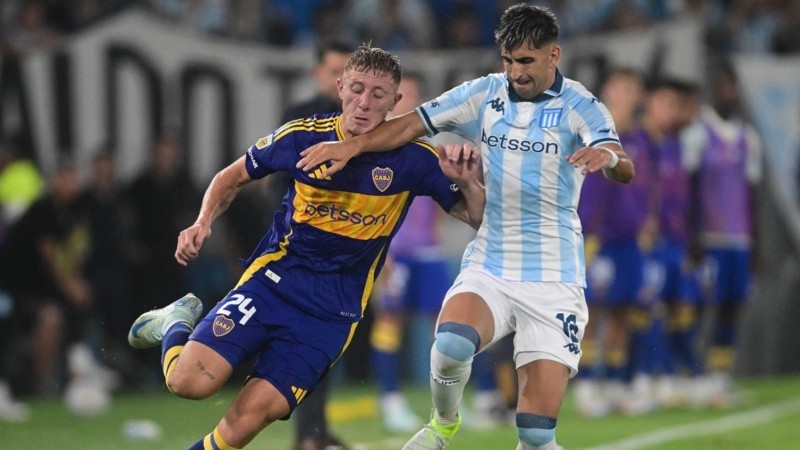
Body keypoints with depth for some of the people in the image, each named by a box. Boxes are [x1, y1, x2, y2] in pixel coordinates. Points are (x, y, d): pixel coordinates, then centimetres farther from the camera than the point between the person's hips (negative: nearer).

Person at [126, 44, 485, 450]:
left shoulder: (413, 158, -7)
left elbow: (476, 217, -2)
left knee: (249, 416, -15)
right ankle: (176, 323, 18)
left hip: (334, 311, 0)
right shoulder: (302, 137, -4)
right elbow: (233, 177, 13)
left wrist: (466, 181, -23)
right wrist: (203, 224, -5)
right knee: (189, 382, -17)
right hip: (273, 278, 1)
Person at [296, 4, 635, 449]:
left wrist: (608, 155, -47)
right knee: (452, 344, -31)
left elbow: (625, 169, -23)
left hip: (553, 281, -2)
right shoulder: (484, 94, 3)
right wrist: (352, 145, -14)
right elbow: (410, 125, 3)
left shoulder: (581, 107, -7)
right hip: (488, 268, 2)